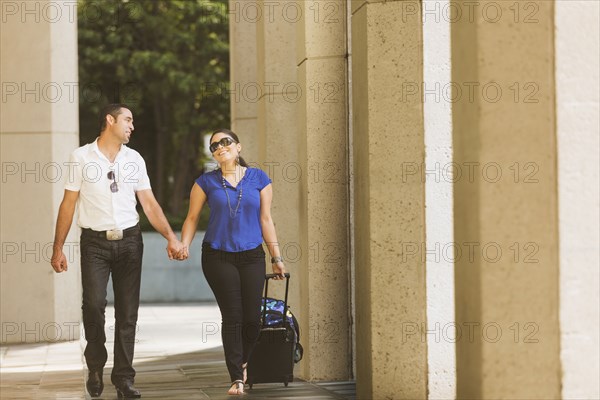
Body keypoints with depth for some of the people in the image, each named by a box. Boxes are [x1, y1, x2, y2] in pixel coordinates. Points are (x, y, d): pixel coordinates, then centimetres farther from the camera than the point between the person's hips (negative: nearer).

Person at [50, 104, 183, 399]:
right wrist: (58, 248, -2)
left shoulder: (134, 159, 9)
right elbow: (68, 204, 2)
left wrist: (170, 237, -7)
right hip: (95, 242, -3)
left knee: (128, 311, 2)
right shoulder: (82, 157, 1)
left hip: (129, 241, 3)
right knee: (93, 303, -16)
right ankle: (95, 366, 8)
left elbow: (149, 203, 6)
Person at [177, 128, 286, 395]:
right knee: (232, 316, -6)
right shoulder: (206, 182, 3)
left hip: (252, 256, 1)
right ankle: (237, 378, 0)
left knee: (252, 317, -1)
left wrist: (276, 257, 7)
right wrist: (184, 245, -12)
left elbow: (265, 220, 8)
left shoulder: (258, 179, 5)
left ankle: (242, 362, 28)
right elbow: (192, 218, 5)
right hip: (218, 257, -1)